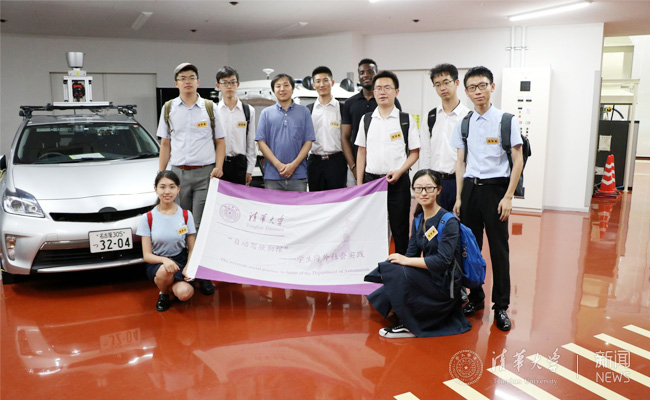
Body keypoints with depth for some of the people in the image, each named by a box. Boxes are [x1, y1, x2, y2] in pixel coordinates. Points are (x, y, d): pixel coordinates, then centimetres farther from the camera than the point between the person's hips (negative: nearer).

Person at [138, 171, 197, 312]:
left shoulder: (186, 215, 1)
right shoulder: (147, 218, -2)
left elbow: (192, 249, 3)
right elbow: (147, 255, -5)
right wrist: (164, 260, -27)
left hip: (180, 260, 1)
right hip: (157, 263, -1)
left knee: (184, 293, -29)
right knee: (165, 270, -38)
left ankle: (172, 286, 10)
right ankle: (163, 294, -2)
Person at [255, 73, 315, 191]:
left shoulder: (304, 112, 9)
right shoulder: (266, 113, 10)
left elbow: (308, 142, 3)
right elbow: (261, 143, 2)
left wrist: (294, 165, -9)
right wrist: (278, 165, -10)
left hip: (298, 174, 0)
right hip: (272, 175, 0)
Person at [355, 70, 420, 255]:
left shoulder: (406, 120, 1)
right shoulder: (366, 119, 9)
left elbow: (414, 152, 2)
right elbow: (362, 152, 11)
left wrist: (399, 171, -13)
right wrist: (359, 183, 7)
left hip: (398, 181, -2)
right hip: (371, 179, 2)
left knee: (400, 230, 3)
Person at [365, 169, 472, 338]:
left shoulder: (449, 222, -16)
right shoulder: (418, 220, 7)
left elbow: (442, 261, -25)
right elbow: (411, 254, 5)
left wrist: (406, 261, -22)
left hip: (445, 284, -7)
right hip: (427, 278, 8)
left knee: (395, 271, -24)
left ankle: (409, 327, -11)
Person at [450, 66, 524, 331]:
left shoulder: (506, 120, -3)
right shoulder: (463, 124, 8)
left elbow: (518, 161, -4)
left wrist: (508, 197, -10)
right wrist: (459, 197, 9)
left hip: (495, 188, -4)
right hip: (470, 187, 4)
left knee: (499, 248, 1)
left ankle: (501, 306, 13)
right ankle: (475, 297, 25)